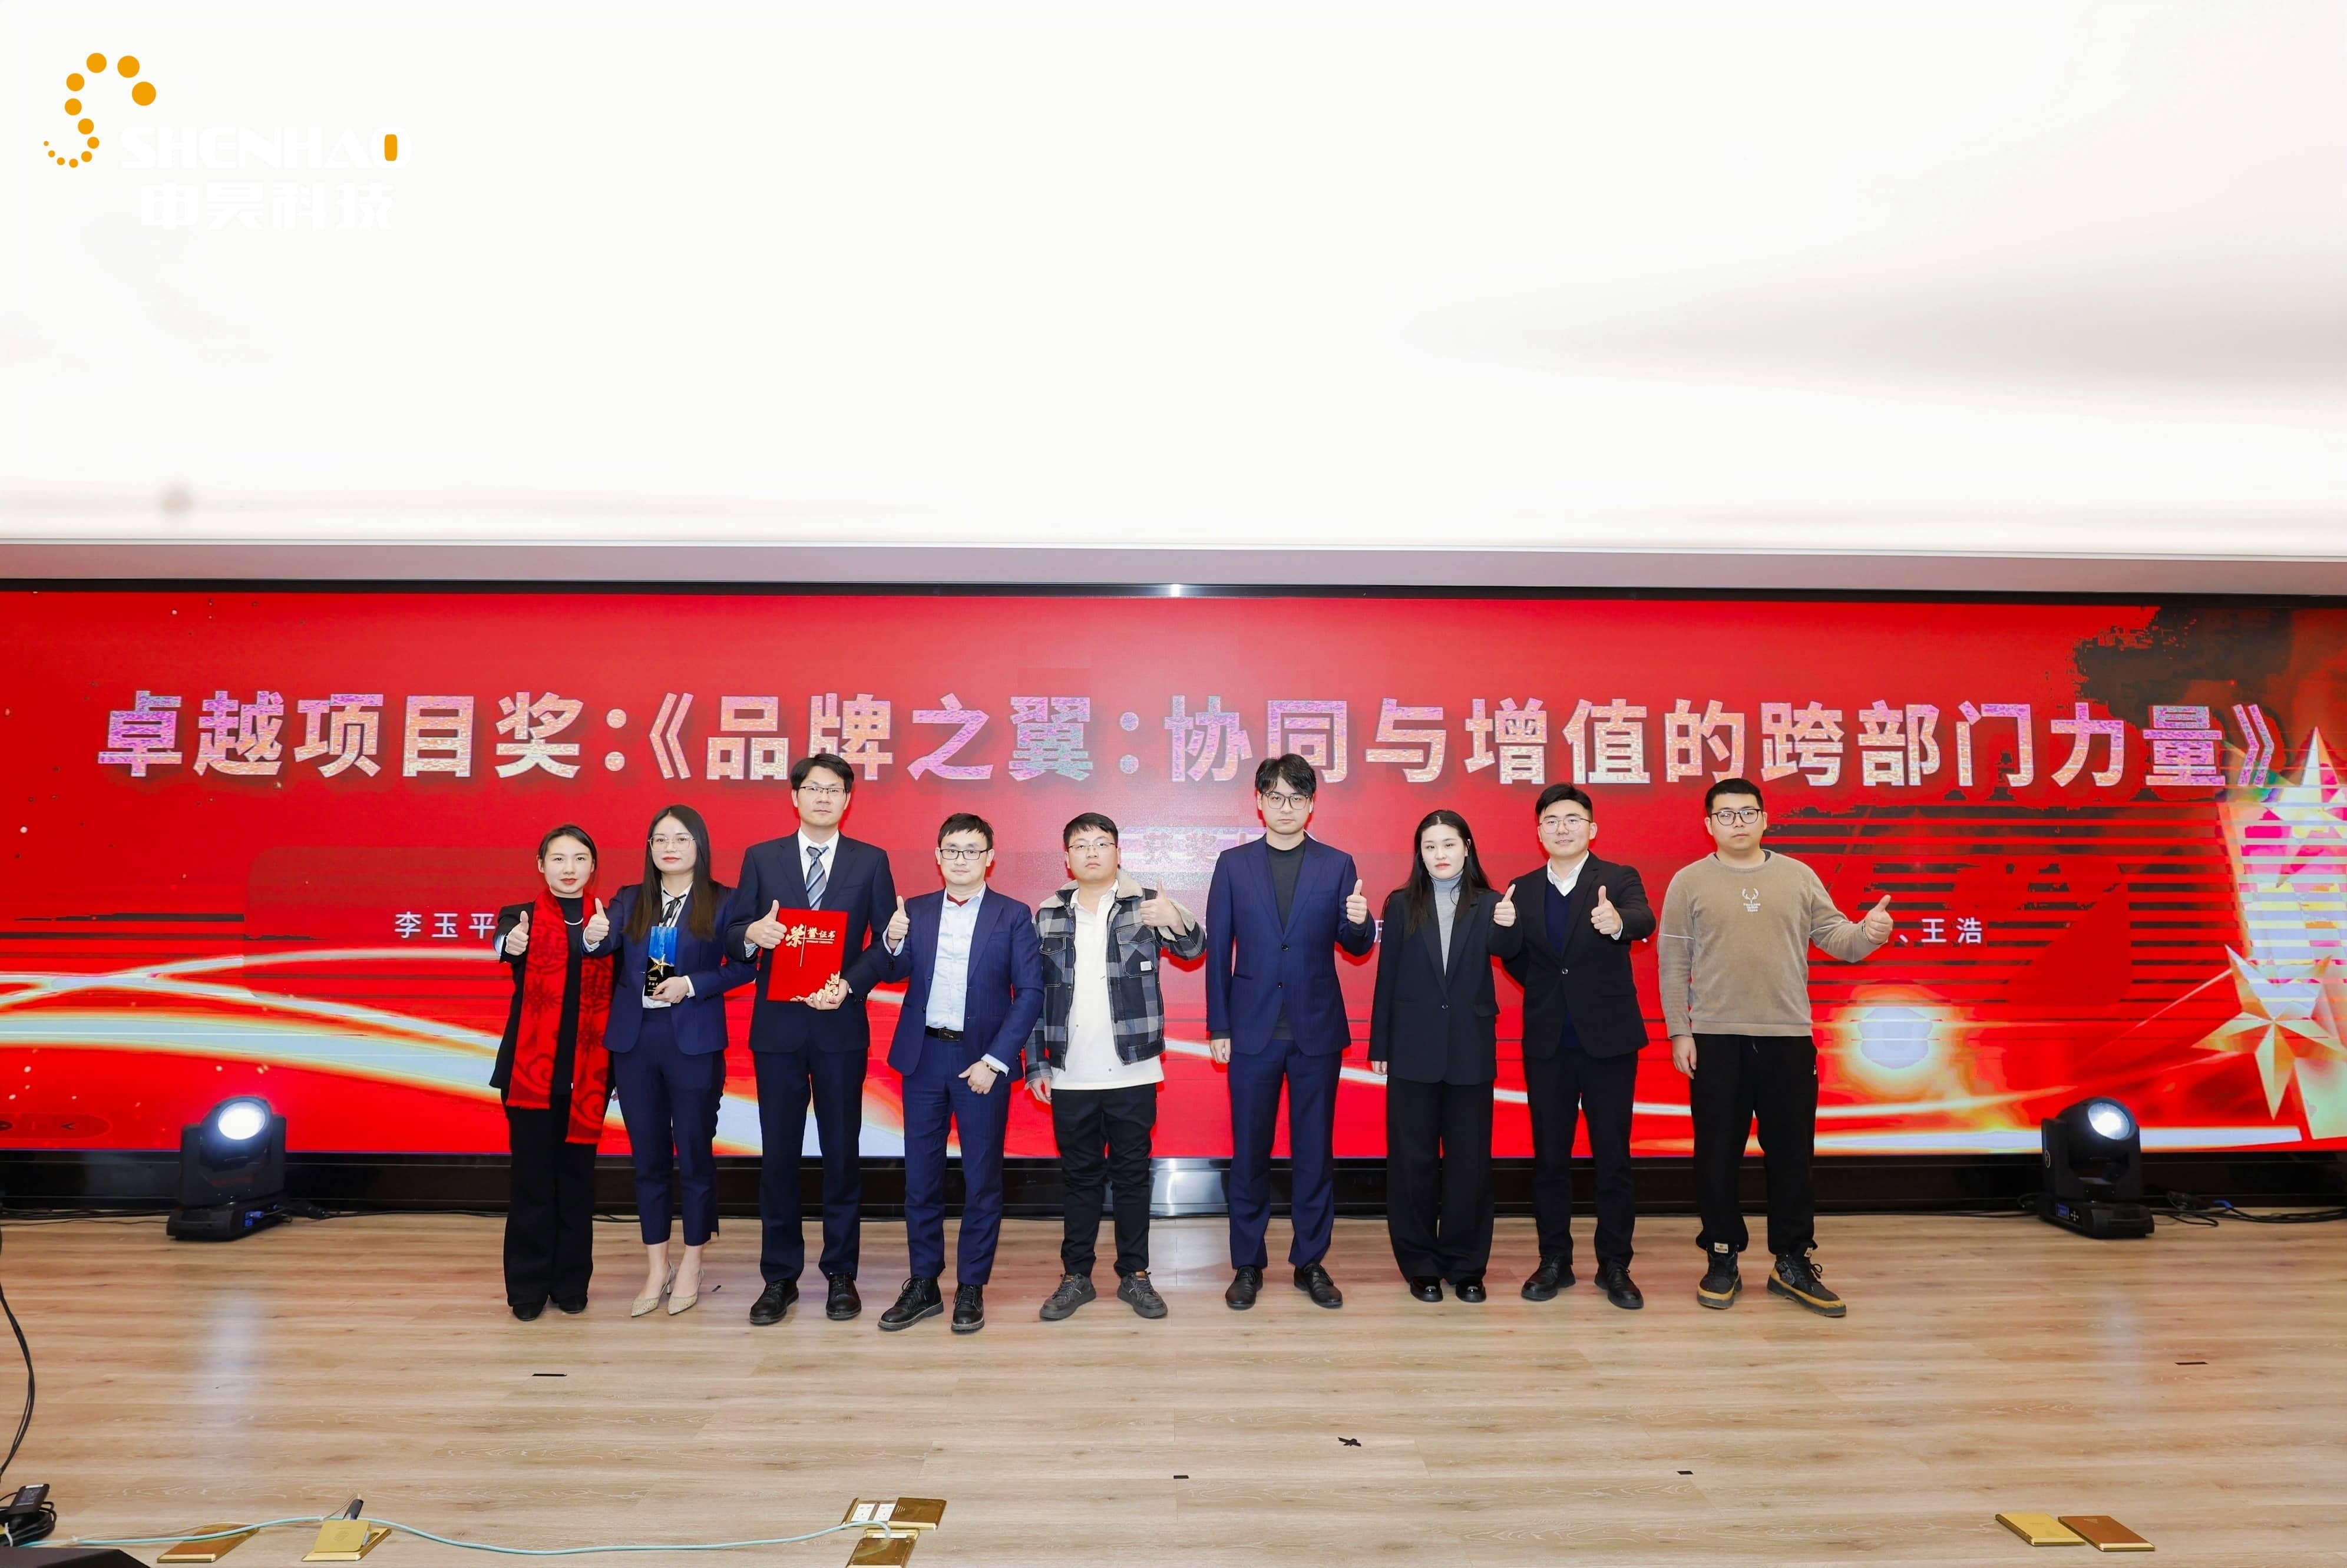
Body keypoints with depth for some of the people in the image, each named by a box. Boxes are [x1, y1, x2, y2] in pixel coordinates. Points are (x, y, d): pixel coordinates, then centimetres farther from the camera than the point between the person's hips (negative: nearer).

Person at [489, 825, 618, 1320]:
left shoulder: (608, 920, 4)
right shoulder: (521, 916, 2)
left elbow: (619, 989, -14)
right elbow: (502, 941, -21)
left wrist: (599, 941, -36)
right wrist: (511, 944, -46)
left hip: (587, 1070, 1)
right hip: (530, 1067, -1)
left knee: (577, 1176, 8)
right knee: (532, 1178, 4)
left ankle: (571, 1282, 20)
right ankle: (527, 1287, 17)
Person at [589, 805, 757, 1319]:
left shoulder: (723, 902, -1)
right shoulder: (629, 901, 9)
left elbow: (744, 967, -5)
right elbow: (602, 945, -8)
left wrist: (693, 984, -16)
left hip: (694, 1044, -3)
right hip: (634, 1042, 3)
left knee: (694, 1155, 6)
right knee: (648, 1157, 11)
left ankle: (691, 1267, 22)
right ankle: (655, 1270, 23)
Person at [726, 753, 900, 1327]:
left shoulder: (871, 861, 3)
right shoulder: (761, 858, 6)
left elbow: (886, 942, 0)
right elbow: (734, 935, 5)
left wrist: (849, 985, -15)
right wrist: (752, 933, -18)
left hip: (841, 1024, -1)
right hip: (777, 1023, 1)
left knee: (842, 1151, 6)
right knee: (778, 1153, 7)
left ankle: (841, 1274, 20)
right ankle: (780, 1276, 20)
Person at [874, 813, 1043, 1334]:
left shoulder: (1014, 916, -2)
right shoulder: (915, 911, 7)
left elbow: (1029, 992, -6)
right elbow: (894, 974, 1)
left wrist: (996, 1060, -13)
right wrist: (892, 942, -21)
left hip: (982, 1060, -3)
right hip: (924, 1056, 3)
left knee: (982, 1178, 6)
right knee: (921, 1175, 10)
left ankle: (971, 1289, 19)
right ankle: (923, 1285, 24)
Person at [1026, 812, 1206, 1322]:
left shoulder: (1145, 905, -2)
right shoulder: (1048, 915, 4)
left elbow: (1194, 948, -14)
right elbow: (1034, 994, 6)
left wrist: (1179, 922, -36)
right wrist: (1036, 1064, 3)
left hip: (1132, 1073, -1)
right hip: (1070, 1078, 2)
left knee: (1132, 1174, 9)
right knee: (1080, 1176, 13)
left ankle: (1135, 1275, 22)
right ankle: (1076, 1277, 24)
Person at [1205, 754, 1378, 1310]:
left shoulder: (1337, 865, 3)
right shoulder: (1233, 864, 2)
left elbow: (1355, 947, 2)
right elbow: (1218, 950, 2)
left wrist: (1359, 923, -22)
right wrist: (1218, 1027, -1)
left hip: (1317, 1029, 0)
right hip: (1253, 1029, 0)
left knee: (1315, 1150, 8)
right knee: (1249, 1150, 7)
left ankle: (1311, 1262, 22)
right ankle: (1247, 1265, 20)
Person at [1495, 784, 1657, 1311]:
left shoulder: (1619, 879, -5)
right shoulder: (1522, 890, 5)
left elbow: (1645, 921, -27)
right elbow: (1518, 962, 10)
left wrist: (1618, 923, -48)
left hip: (1608, 1038, -2)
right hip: (1547, 1043, 3)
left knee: (1613, 1156, 6)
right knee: (1549, 1156, 10)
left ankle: (1615, 1266, 20)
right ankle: (1554, 1261, 23)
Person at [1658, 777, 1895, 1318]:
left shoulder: (1798, 876, 6)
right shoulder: (1689, 882, 0)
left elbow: (1833, 936, 4)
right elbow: (1673, 964, 0)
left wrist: (1866, 934, -19)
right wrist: (1679, 1033, -5)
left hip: (1789, 1038, 2)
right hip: (1715, 1040, -2)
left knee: (1791, 1153, 9)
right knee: (1718, 1153, 6)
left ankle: (1793, 1264, 23)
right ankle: (1722, 1262, 19)